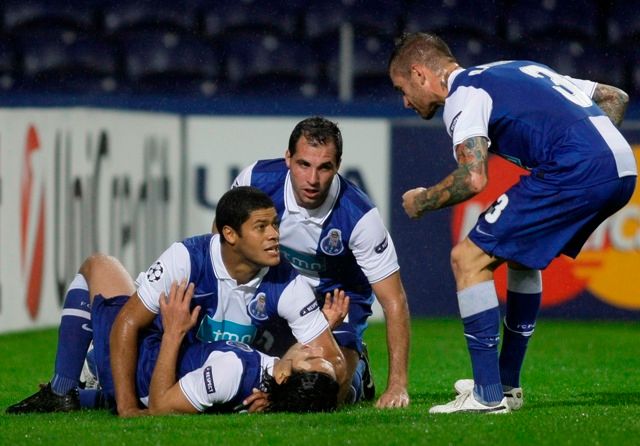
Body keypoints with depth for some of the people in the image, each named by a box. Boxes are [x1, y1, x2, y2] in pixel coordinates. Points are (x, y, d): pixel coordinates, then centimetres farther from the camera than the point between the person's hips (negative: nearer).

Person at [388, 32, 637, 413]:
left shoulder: (462, 95, 3)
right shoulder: (519, 69, 29)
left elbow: (473, 179, -12)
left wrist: (421, 202, 6)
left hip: (574, 171, -9)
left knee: (469, 258, -1)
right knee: (520, 251, 29)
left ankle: (488, 395, -5)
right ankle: (508, 385, 33)